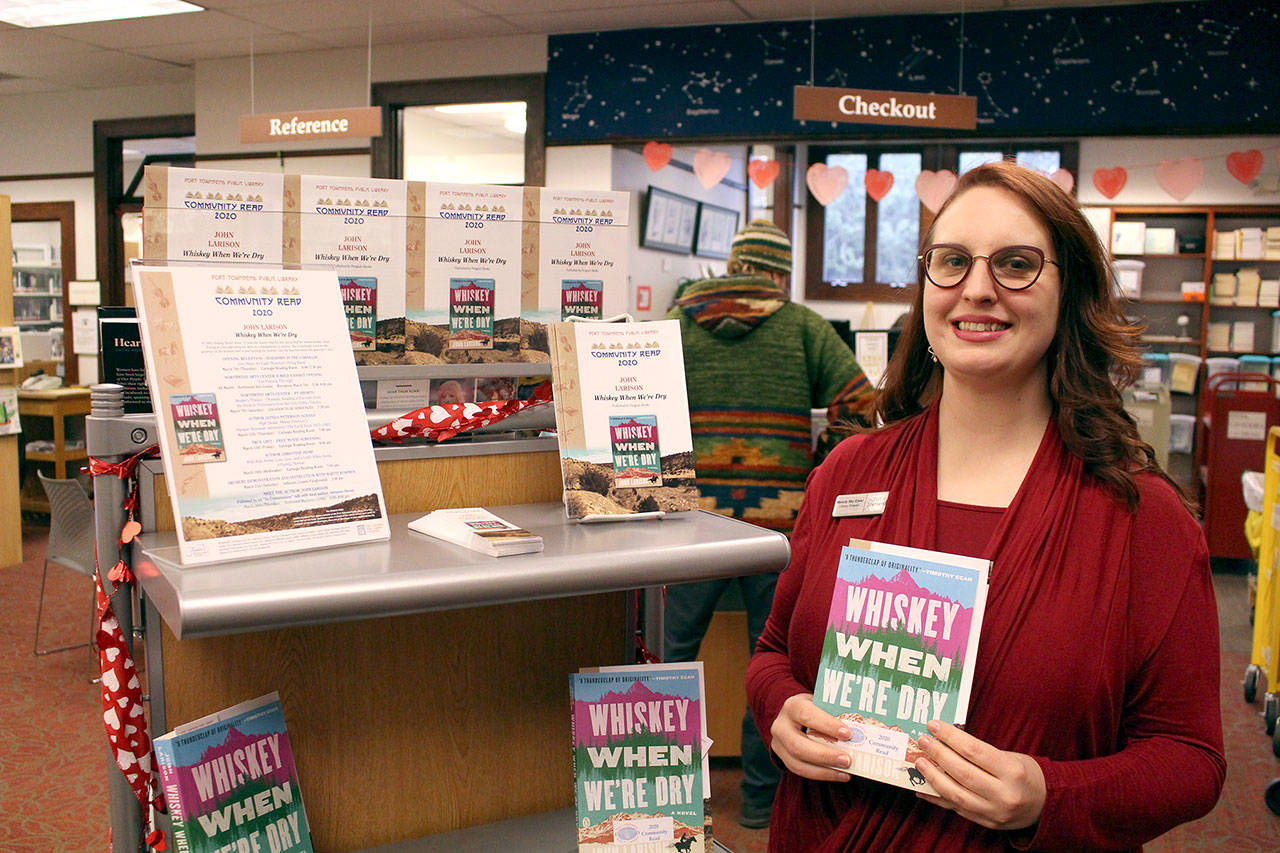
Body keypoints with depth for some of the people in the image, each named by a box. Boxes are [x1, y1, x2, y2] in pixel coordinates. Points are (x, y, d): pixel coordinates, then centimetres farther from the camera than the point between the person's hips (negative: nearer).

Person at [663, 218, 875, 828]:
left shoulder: (678, 321, 6)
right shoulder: (805, 327, 3)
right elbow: (861, 407, -2)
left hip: (693, 513, 1)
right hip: (778, 517, -1)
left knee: (676, 651, 15)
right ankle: (762, 795, 23)